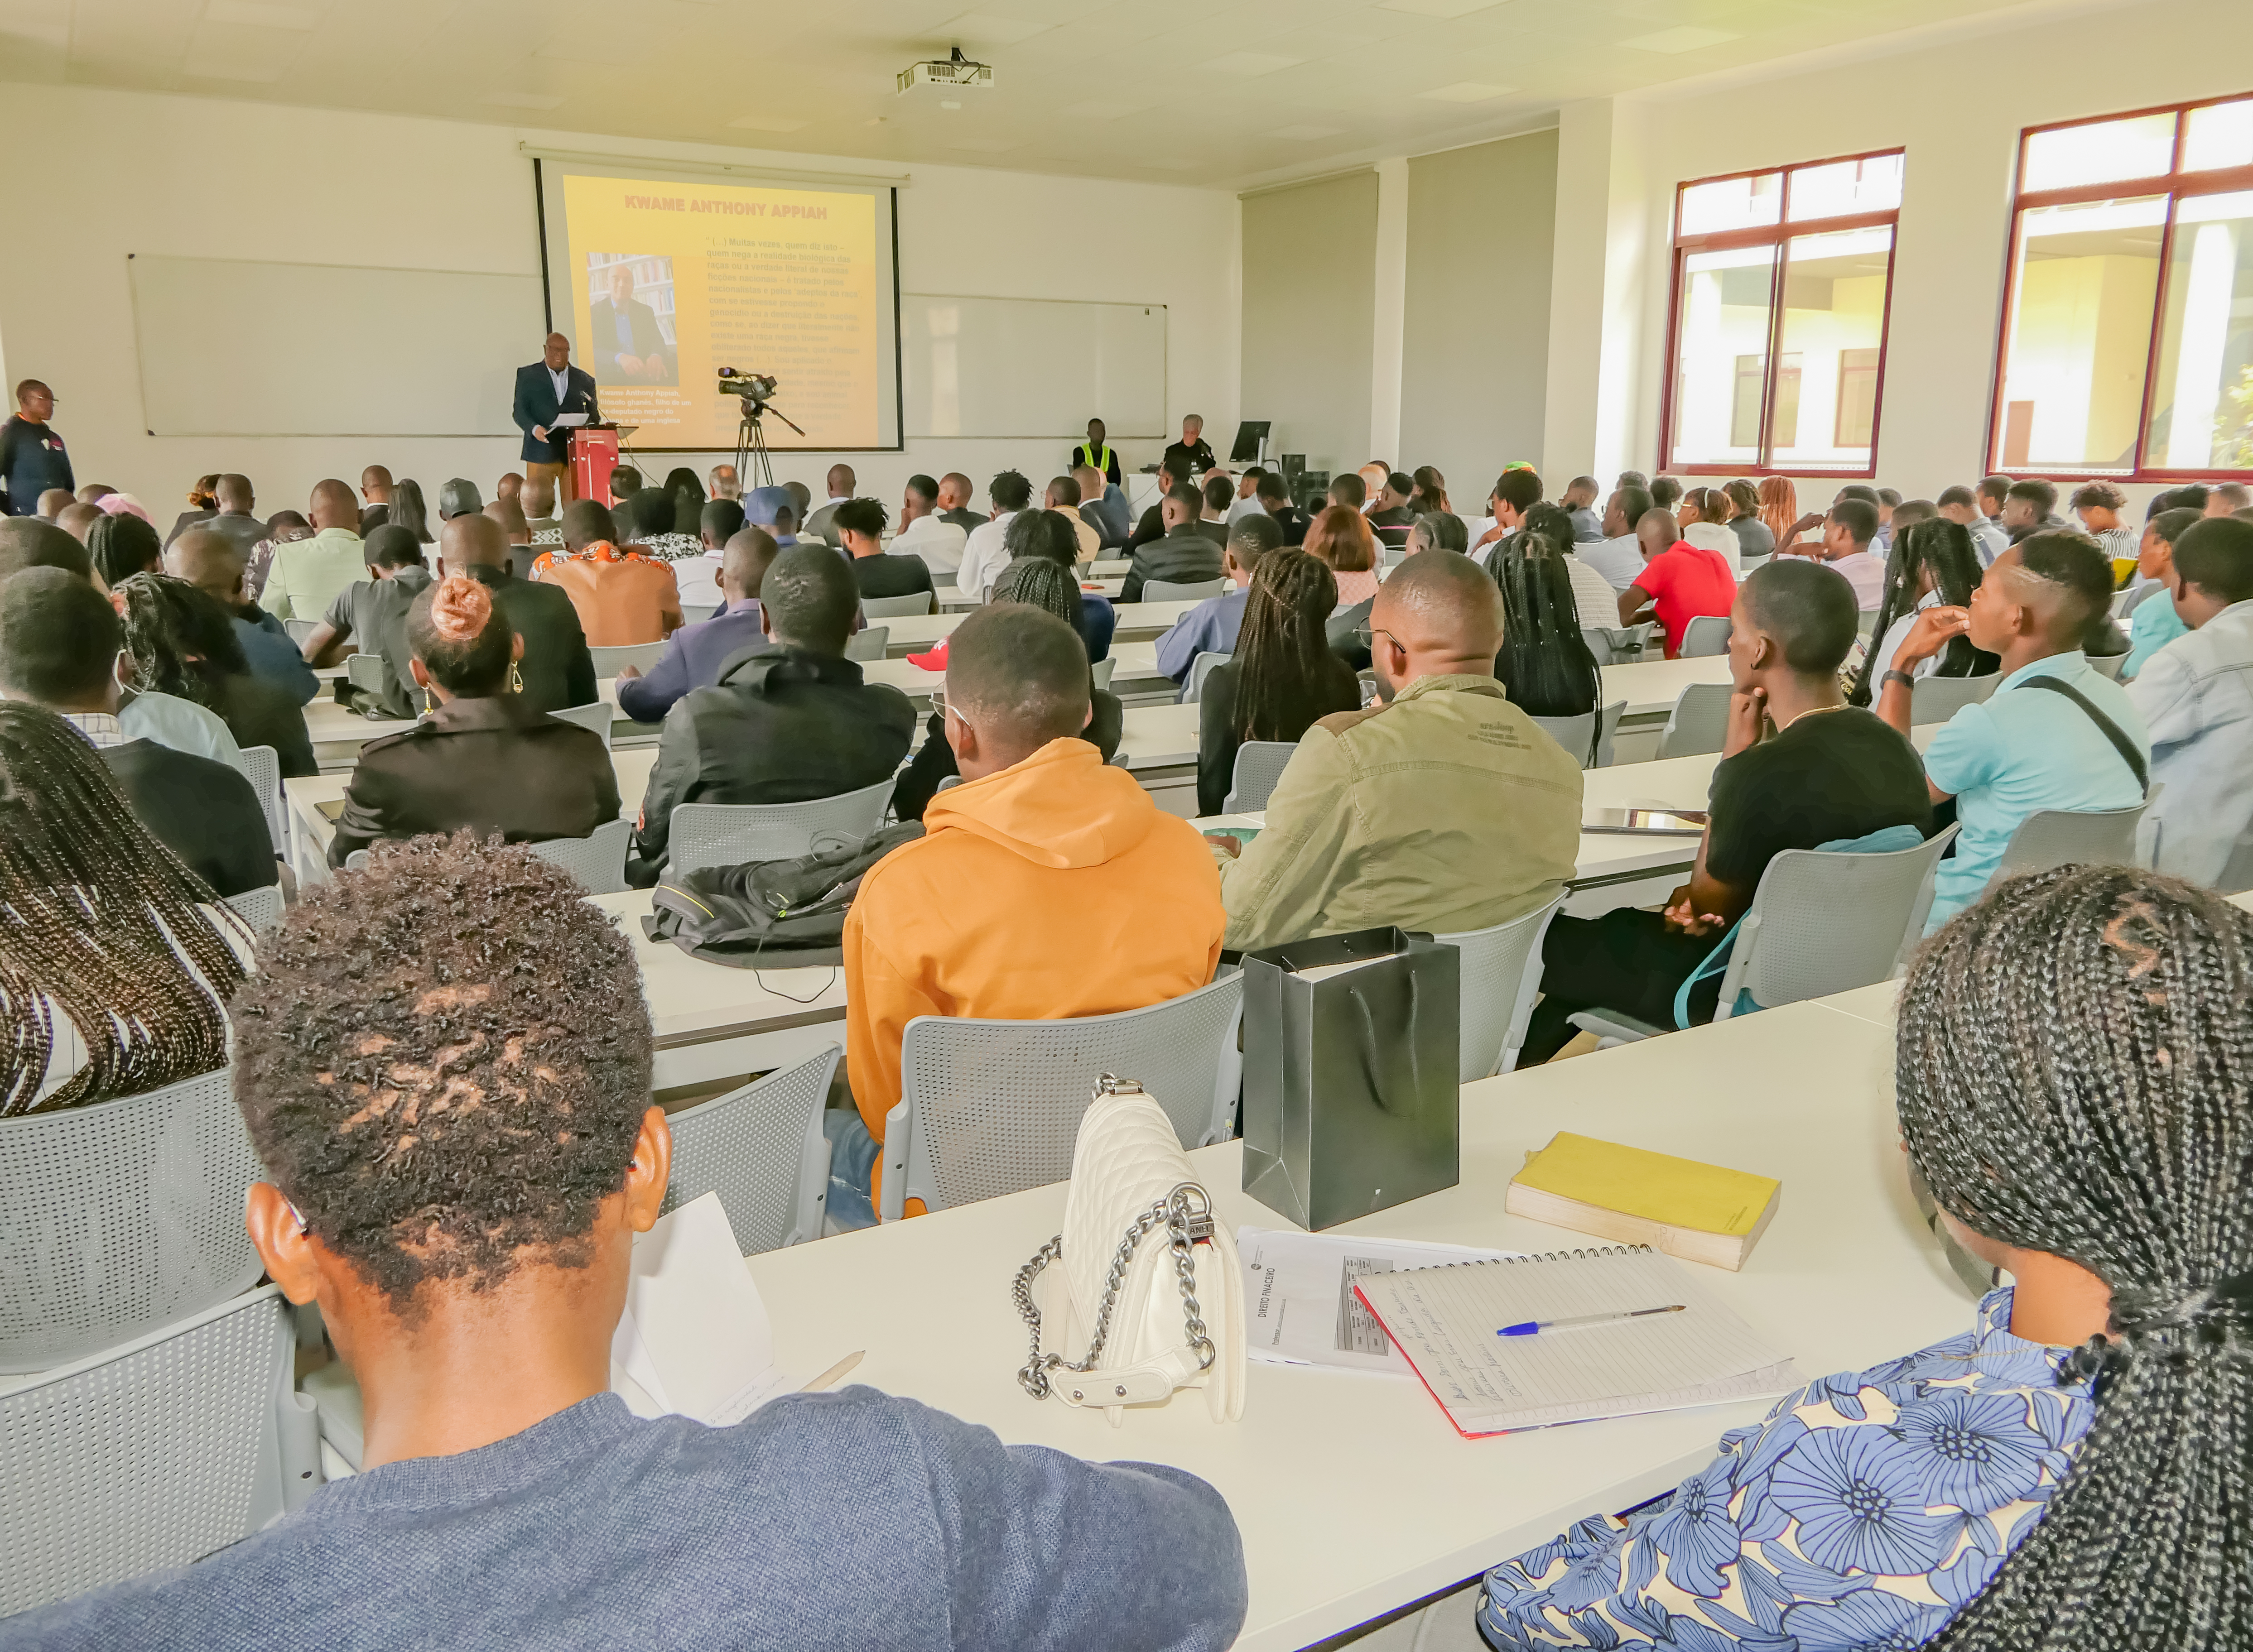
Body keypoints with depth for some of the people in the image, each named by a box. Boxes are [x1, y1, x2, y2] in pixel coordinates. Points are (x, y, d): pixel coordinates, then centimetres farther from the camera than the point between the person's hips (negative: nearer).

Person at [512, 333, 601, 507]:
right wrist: (534, 428, -15)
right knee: (536, 510, -5)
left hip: (576, 454, 2)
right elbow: (519, 410, 4)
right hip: (542, 452, -1)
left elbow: (594, 418, 16)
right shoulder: (528, 375, 10)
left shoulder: (584, 380, 15)